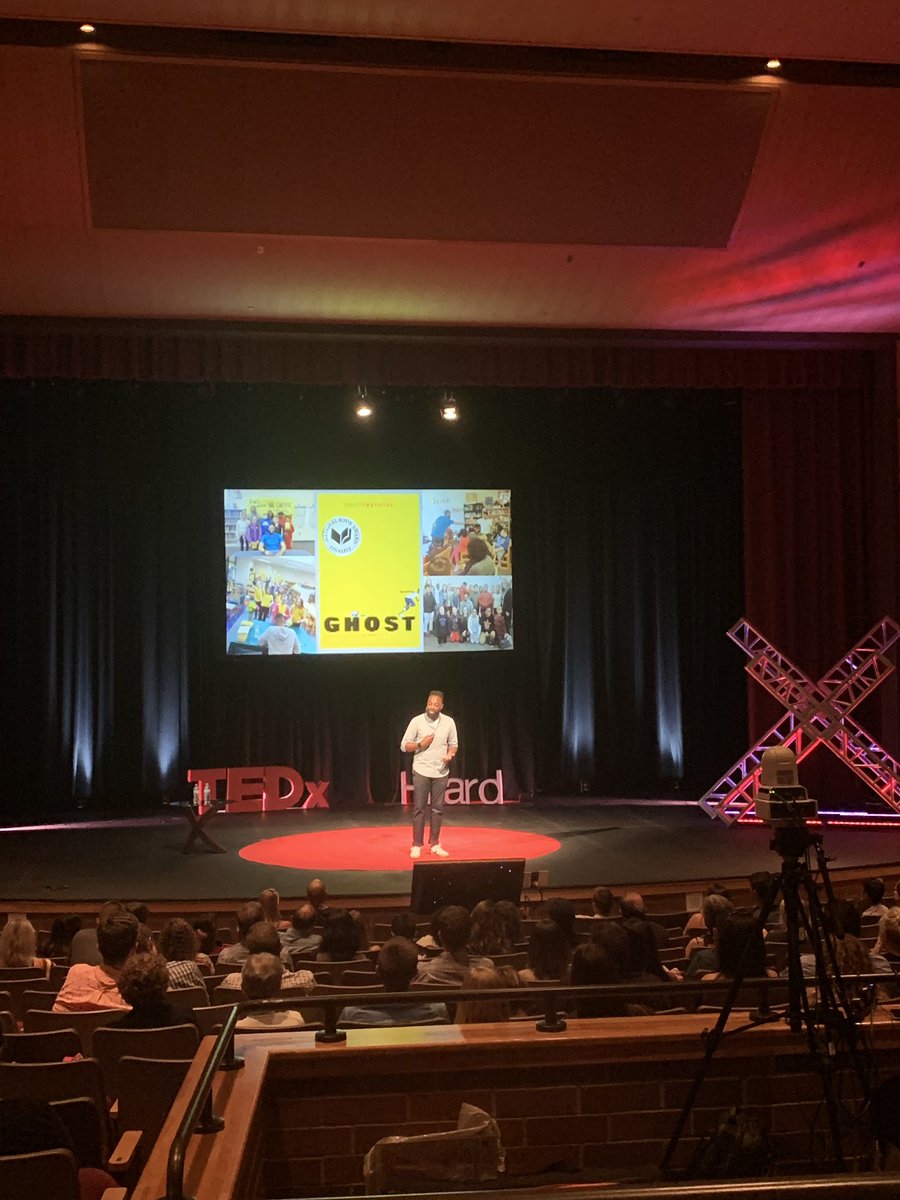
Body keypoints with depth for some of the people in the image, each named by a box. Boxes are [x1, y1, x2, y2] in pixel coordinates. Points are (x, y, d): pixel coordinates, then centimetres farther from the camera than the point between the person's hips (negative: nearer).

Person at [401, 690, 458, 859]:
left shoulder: (449, 722, 1)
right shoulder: (417, 721, -6)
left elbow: (453, 744, 10)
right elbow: (404, 745, -2)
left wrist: (450, 754, -10)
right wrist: (420, 745, -17)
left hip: (441, 772, 2)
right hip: (421, 770, -2)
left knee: (438, 808, 7)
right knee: (419, 808, -1)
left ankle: (435, 844, 15)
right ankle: (417, 845, 4)